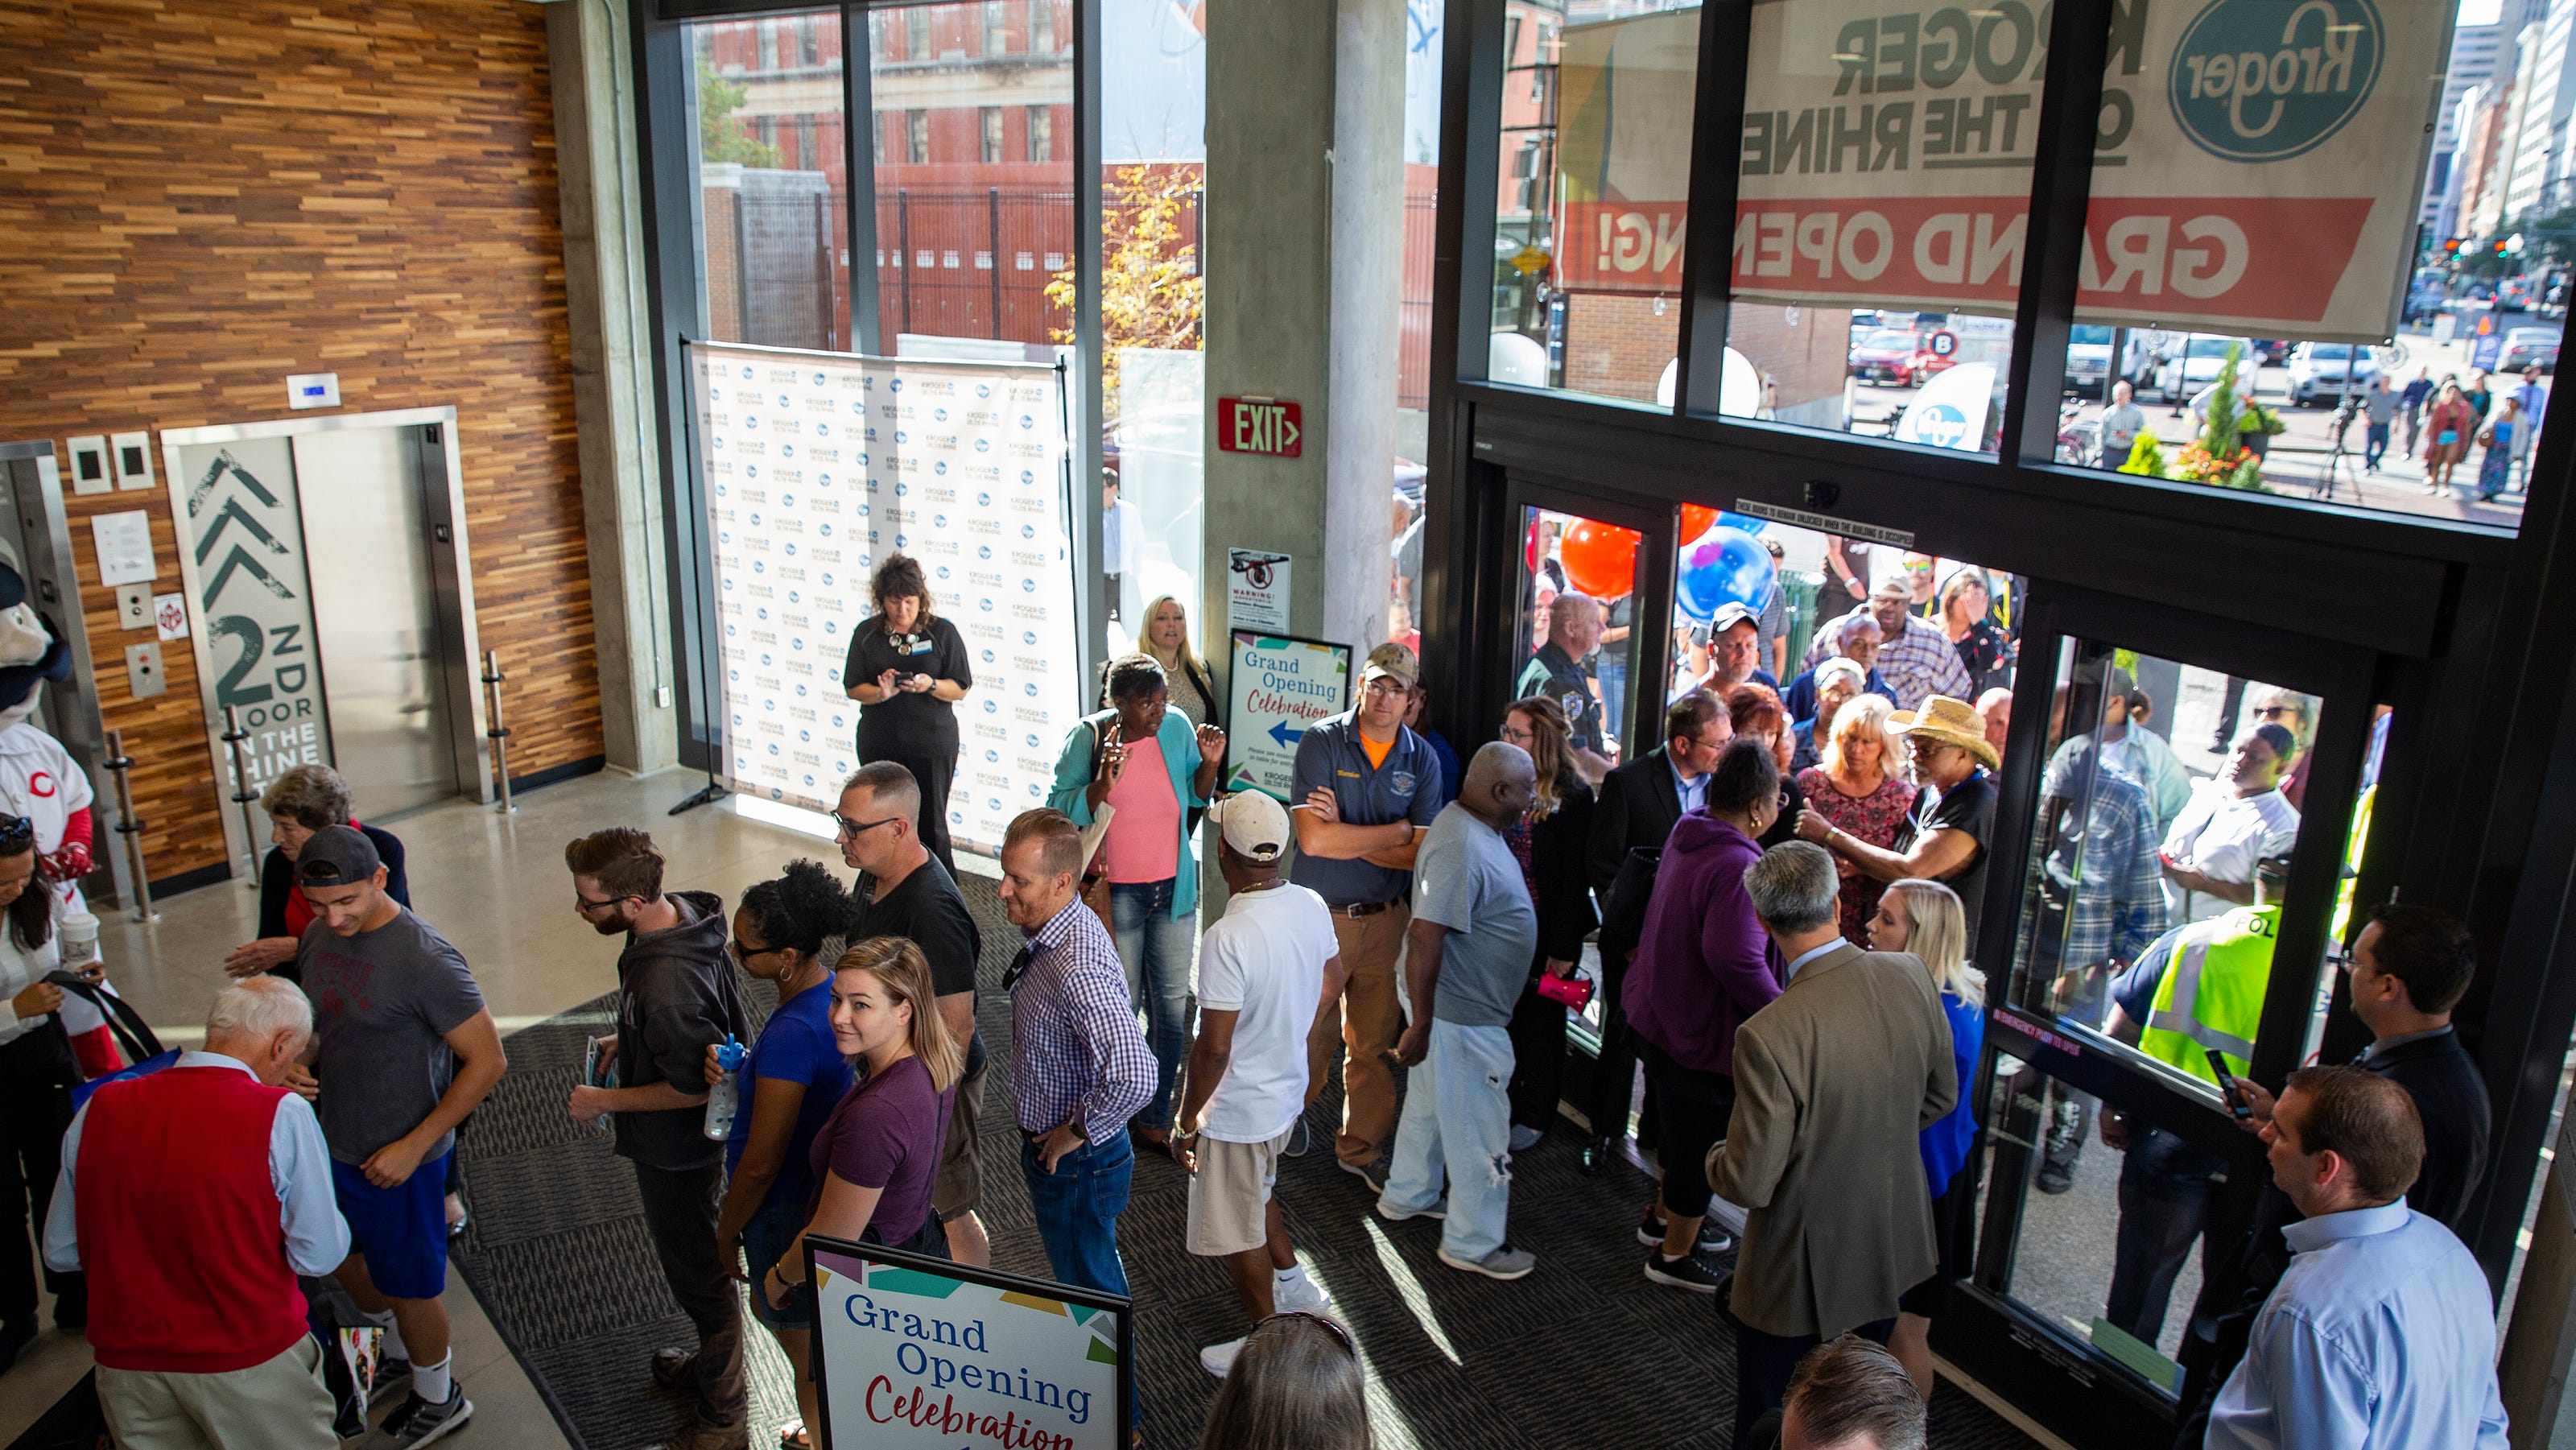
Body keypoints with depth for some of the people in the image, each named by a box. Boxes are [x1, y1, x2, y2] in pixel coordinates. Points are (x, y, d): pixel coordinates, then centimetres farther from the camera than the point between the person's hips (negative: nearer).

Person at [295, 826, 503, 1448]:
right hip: (335, 1142, 8)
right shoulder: (318, 938, -5)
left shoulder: (425, 959, -28)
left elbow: (487, 1060, -24)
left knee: (407, 1285, 12)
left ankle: (439, 1400, 38)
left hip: (397, 1159, -7)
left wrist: (414, 1146, -22)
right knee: (343, 1259, 27)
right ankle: (400, 1352, 55)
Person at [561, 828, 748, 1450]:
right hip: (687, 1143, 9)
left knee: (698, 1274, 11)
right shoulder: (678, 914, -8)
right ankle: (713, 1363, 51)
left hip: (676, 1151, -9)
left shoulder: (665, 984, -38)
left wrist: (605, 1101, -19)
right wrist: (628, 1042, 7)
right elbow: (709, 1022, 9)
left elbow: (697, 1086, -30)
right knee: (698, 1262, 28)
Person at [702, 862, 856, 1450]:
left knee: (810, 1359, 15)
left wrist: (725, 1235, -9)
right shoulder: (833, 989, -7)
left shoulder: (792, 1034, -34)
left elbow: (760, 1165, -25)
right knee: (770, 1311, 31)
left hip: (788, 1212, -10)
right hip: (825, 1188, 10)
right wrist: (734, 1070, -7)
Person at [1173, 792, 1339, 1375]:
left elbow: (1213, 1048, -28)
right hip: (1288, 1089, 8)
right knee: (1256, 1192, 32)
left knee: (1238, 1231, 14)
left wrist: (1187, 1122, -14)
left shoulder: (1228, 938, -32)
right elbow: (1331, 979, 9)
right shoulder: (1312, 906, -9)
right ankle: (1295, 1286, 48)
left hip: (1237, 1109, -7)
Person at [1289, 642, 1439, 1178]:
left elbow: (1421, 853, -7)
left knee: (1376, 1042, 10)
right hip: (1321, 915, -3)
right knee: (1311, 1033, 11)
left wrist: (1346, 832, -16)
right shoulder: (1321, 742, -10)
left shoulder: (1422, 759, 0)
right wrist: (1397, 832, -13)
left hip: (1386, 919, 3)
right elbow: (1314, 839, -21)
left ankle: (1362, 1147, 28)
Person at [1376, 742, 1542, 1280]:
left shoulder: (1474, 826, 4)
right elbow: (1424, 938, -31)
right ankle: (1474, 1243, 19)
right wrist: (1421, 1024, -27)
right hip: (1463, 1014, -10)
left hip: (1461, 1003, 10)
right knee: (1478, 1126, 4)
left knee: (1432, 1101, 25)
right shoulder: (1462, 849, -30)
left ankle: (1407, 1195, 43)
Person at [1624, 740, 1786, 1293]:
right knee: (1701, 1145, 10)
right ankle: (1674, 1254, 27)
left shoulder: (1687, 837, 1)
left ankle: (1665, 1216, 47)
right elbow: (1736, 959, -38)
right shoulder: (1737, 866, -29)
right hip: (1706, 1034, -9)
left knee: (1682, 1132, 28)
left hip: (1659, 1016, 9)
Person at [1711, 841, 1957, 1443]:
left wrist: (1715, 1158, -2)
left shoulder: (1769, 1037, -33)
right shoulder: (1913, 978, -14)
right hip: (1892, 1251, 6)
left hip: (1802, 1276, -6)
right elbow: (1941, 1098, 3)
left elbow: (1750, 1184, -25)